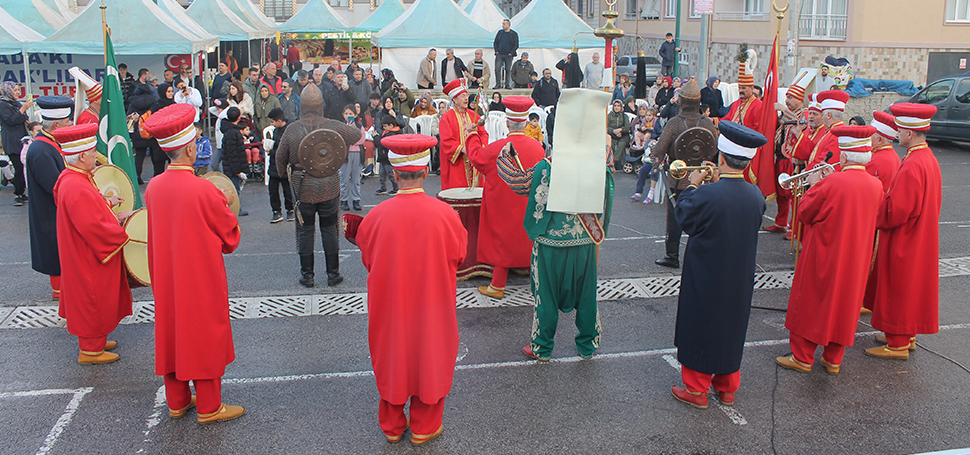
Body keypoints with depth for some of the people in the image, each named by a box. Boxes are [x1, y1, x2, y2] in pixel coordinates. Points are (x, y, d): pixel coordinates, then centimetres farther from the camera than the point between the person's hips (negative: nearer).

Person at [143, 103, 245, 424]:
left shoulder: (153, 187, -4)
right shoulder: (203, 190, -22)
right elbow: (231, 236, -11)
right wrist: (225, 206, 6)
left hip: (166, 277, 6)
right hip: (202, 278, -6)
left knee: (171, 332, 17)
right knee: (205, 335, 7)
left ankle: (177, 402, 30)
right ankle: (209, 407, 17)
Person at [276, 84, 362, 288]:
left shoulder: (292, 129, -7)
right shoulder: (333, 126, -7)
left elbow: (280, 157, 4)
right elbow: (357, 135, 9)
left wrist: (282, 172, 24)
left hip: (303, 188, 0)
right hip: (329, 186, 1)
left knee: (305, 230, 10)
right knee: (329, 229, 10)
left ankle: (307, 275, 16)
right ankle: (333, 274, 16)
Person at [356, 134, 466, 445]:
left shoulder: (378, 216, -17)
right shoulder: (444, 214, -18)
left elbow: (367, 259, -1)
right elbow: (459, 255, -3)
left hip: (390, 303, 1)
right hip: (432, 303, -1)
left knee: (392, 359, 19)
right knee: (430, 356, 18)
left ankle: (392, 426, 34)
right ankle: (423, 427, 31)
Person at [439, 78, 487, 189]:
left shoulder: (473, 115, 13)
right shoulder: (446, 118, -3)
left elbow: (483, 133, 9)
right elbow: (447, 142, -11)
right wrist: (463, 149, -21)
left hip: (474, 163, 5)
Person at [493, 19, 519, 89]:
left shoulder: (514, 34, 3)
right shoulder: (499, 32, 11)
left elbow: (516, 45, 1)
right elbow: (495, 42, 14)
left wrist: (511, 53, -8)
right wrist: (496, 51, 1)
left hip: (508, 55, -2)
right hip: (499, 55, 2)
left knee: (508, 70, 1)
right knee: (497, 69, -6)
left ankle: (507, 84, 7)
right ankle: (498, 84, 0)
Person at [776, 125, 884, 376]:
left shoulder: (831, 183, -23)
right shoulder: (876, 185, -4)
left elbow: (804, 213, -12)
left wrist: (815, 185, 1)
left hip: (824, 255, -5)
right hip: (855, 259, 5)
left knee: (810, 302, 8)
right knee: (843, 304, 16)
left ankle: (802, 357, 17)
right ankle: (833, 359, 25)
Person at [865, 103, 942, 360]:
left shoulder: (911, 167, -27)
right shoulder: (929, 159, 5)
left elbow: (895, 212, -27)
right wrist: (886, 195, 10)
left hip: (903, 242, -10)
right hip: (920, 240, 10)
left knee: (899, 290, 3)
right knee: (911, 289, 20)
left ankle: (898, 345, 14)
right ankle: (907, 337, 33)